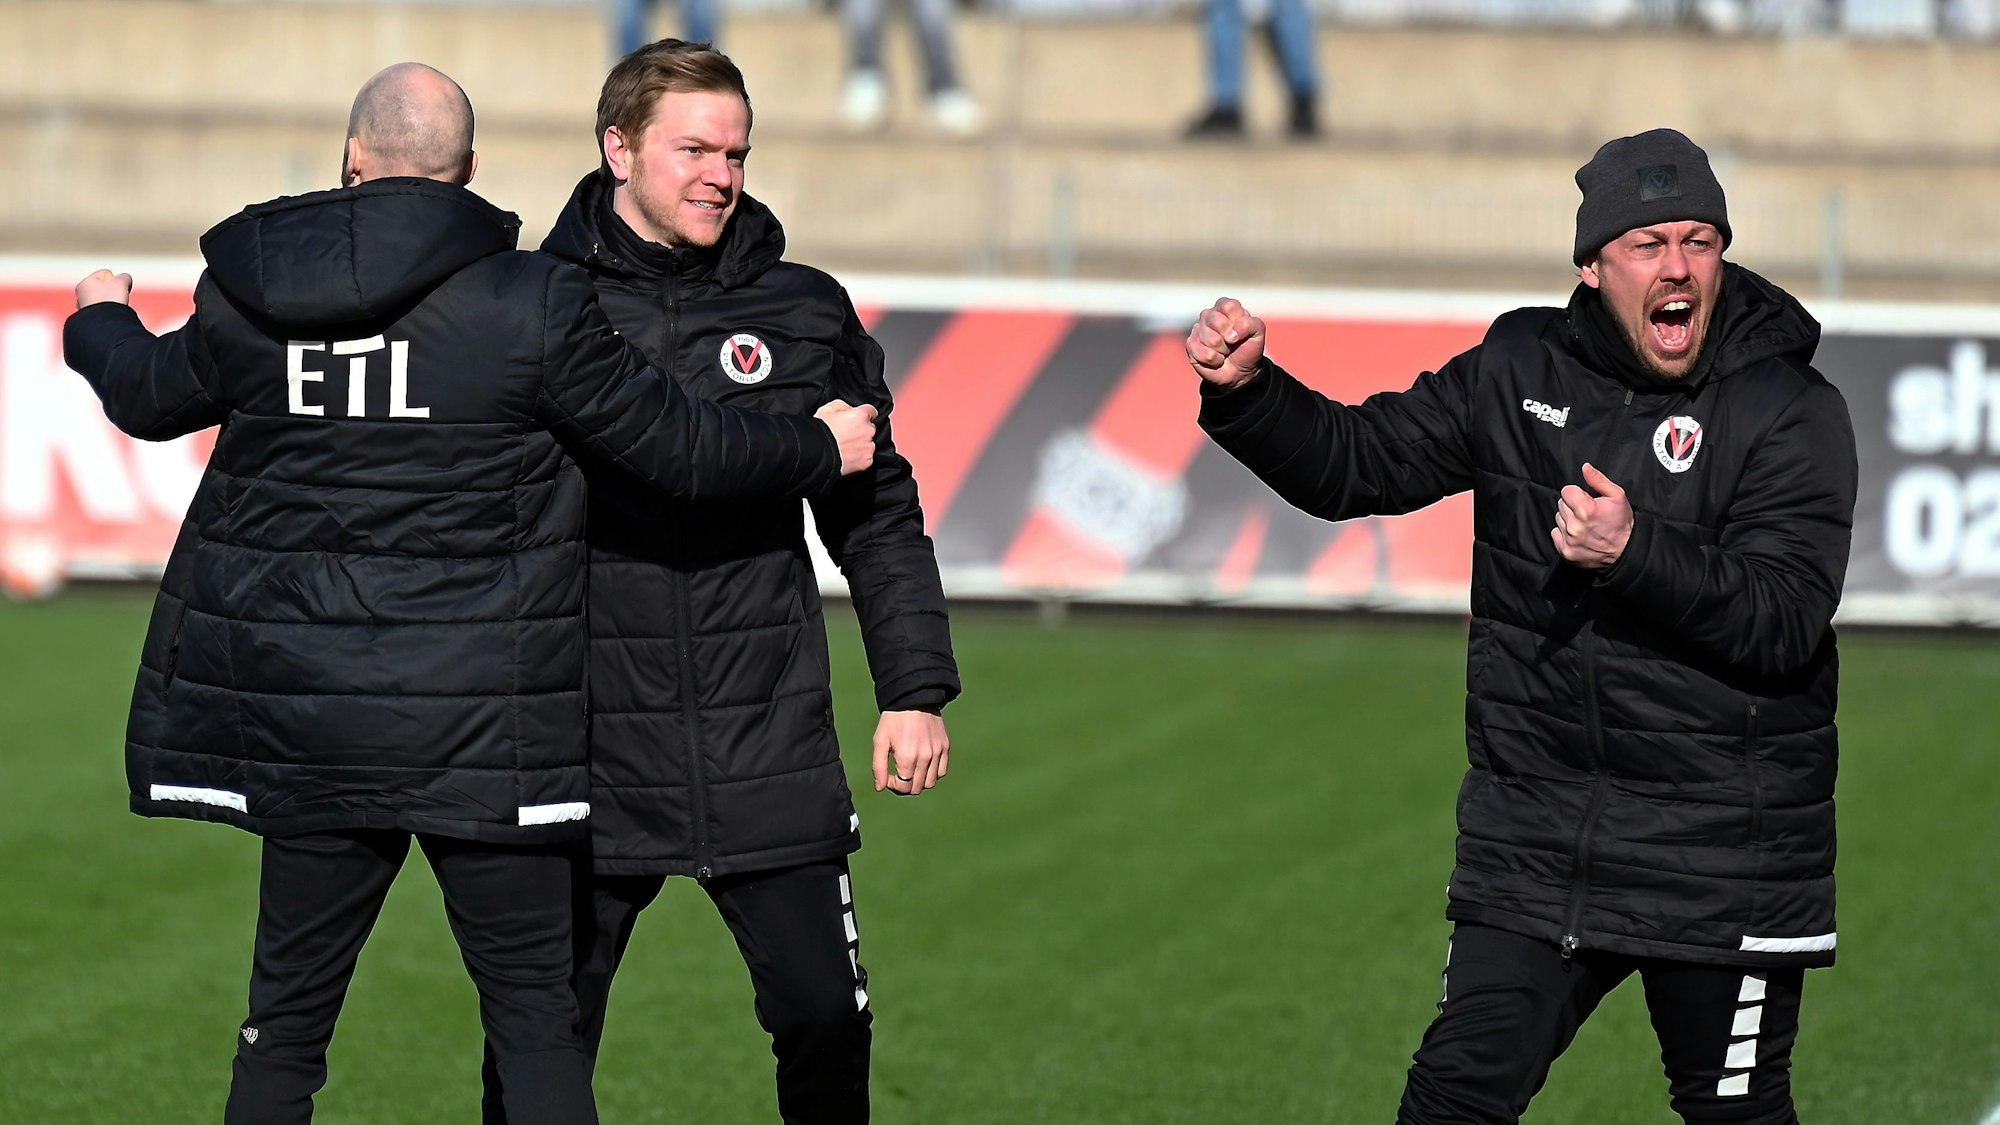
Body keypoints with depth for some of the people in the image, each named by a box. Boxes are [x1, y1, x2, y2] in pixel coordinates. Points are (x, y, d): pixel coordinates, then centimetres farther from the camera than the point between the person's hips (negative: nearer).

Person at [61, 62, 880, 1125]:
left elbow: (150, 396, 21)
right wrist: (822, 450, 14)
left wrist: (100, 320, 44)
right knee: (535, 1020, 4)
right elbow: (674, 444, -4)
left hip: (300, 712, 3)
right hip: (483, 720, -3)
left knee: (286, 1019, 12)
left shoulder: (248, 298, 1)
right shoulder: (532, 304, -10)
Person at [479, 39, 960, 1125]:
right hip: (588, 752, -2)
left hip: (770, 751, 2)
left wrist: (915, 690, 7)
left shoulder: (805, 313, 6)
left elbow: (879, 516, 13)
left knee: (824, 1019, 3)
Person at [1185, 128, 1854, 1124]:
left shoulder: (1792, 412, -9)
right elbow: (1352, 463, 12)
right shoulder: (1519, 370, 5)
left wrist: (1635, 553, -33)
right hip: (1534, 844, 3)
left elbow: (1784, 623, -19)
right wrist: (1245, 393, -6)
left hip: (1725, 860, -3)